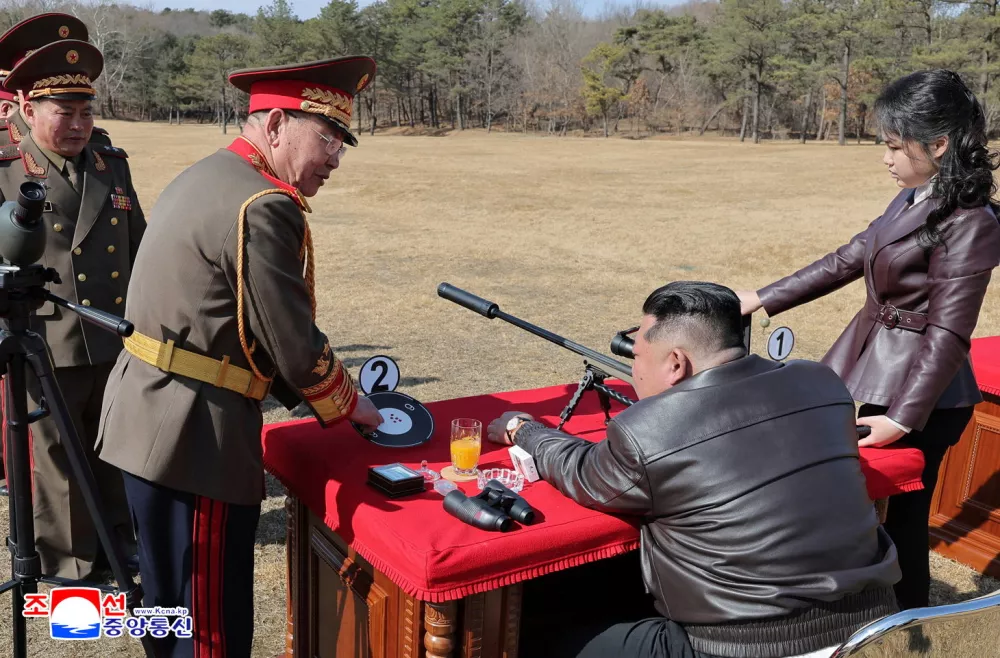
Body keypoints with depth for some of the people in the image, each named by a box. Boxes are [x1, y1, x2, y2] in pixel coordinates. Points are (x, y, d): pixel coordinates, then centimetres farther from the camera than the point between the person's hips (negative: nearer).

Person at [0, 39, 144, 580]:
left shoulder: (113, 167, 10)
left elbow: (138, 251, 15)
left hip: (118, 348, 4)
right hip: (47, 353, -4)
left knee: (116, 463, 17)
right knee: (58, 469, 8)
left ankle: (119, 554, 35)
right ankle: (70, 575, 25)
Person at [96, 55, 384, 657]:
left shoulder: (205, 177, 12)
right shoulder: (263, 206, -19)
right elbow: (293, 339, -16)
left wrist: (319, 391, 14)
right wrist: (347, 404, 3)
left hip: (147, 418, 10)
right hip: (196, 435, -10)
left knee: (173, 606, 24)